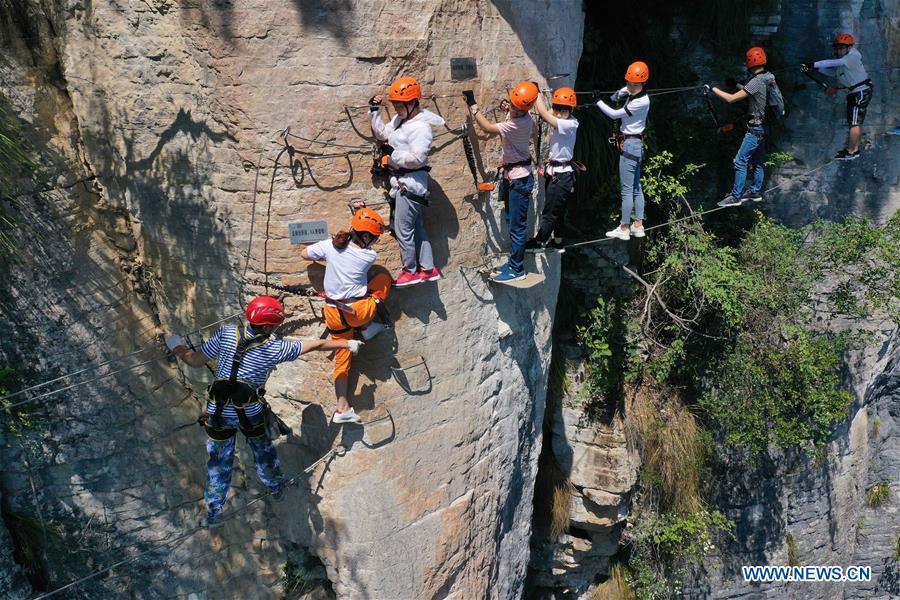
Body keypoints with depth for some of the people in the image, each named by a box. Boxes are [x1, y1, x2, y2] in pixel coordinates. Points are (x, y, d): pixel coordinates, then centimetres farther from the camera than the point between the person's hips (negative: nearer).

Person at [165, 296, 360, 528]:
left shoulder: (227, 333, -7)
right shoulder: (275, 348, -10)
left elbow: (196, 361, -2)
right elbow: (316, 344, -2)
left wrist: (178, 348, 17)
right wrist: (346, 344, 10)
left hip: (218, 412, 2)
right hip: (251, 413, -1)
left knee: (219, 460, 19)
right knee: (263, 452, 26)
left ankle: (213, 513, 29)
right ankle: (276, 488, 48)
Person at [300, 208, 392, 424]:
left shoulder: (330, 245, -4)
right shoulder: (369, 256, -10)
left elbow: (304, 254, 11)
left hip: (334, 314, 4)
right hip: (360, 312, -4)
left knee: (342, 357, 18)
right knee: (383, 277, 18)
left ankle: (342, 408, 18)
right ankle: (367, 327, 16)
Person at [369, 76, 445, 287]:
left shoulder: (421, 127, -19)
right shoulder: (400, 119, 9)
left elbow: (416, 158, -27)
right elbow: (382, 134, 21)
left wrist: (392, 155, -18)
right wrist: (374, 111, 10)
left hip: (411, 182, -10)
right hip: (403, 180, 10)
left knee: (402, 228, -1)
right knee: (416, 226, 16)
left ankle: (410, 271, 16)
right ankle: (428, 269, 25)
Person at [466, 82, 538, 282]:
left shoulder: (520, 122, -27)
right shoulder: (515, 113, 1)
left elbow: (488, 128, -23)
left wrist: (472, 105, -16)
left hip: (519, 177, -10)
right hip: (511, 173, 10)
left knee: (517, 225, -3)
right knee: (512, 222, 17)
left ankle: (516, 270, 5)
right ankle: (514, 262, 27)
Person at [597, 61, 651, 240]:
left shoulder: (641, 102, -20)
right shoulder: (633, 92, 7)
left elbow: (614, 114, -18)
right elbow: (626, 89, 32)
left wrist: (597, 101, -10)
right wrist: (618, 94, 12)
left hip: (630, 145, -10)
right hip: (635, 145, 10)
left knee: (627, 190, -6)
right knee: (636, 188, 13)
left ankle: (624, 229, -1)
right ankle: (638, 226, 20)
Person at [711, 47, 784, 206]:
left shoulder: (757, 81, -21)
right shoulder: (769, 77, 6)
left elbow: (731, 98, -23)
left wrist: (713, 89, -13)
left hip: (756, 128, -10)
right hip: (765, 126, 10)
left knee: (740, 161, -7)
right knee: (758, 161, 18)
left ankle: (736, 196, -5)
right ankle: (755, 192, 29)